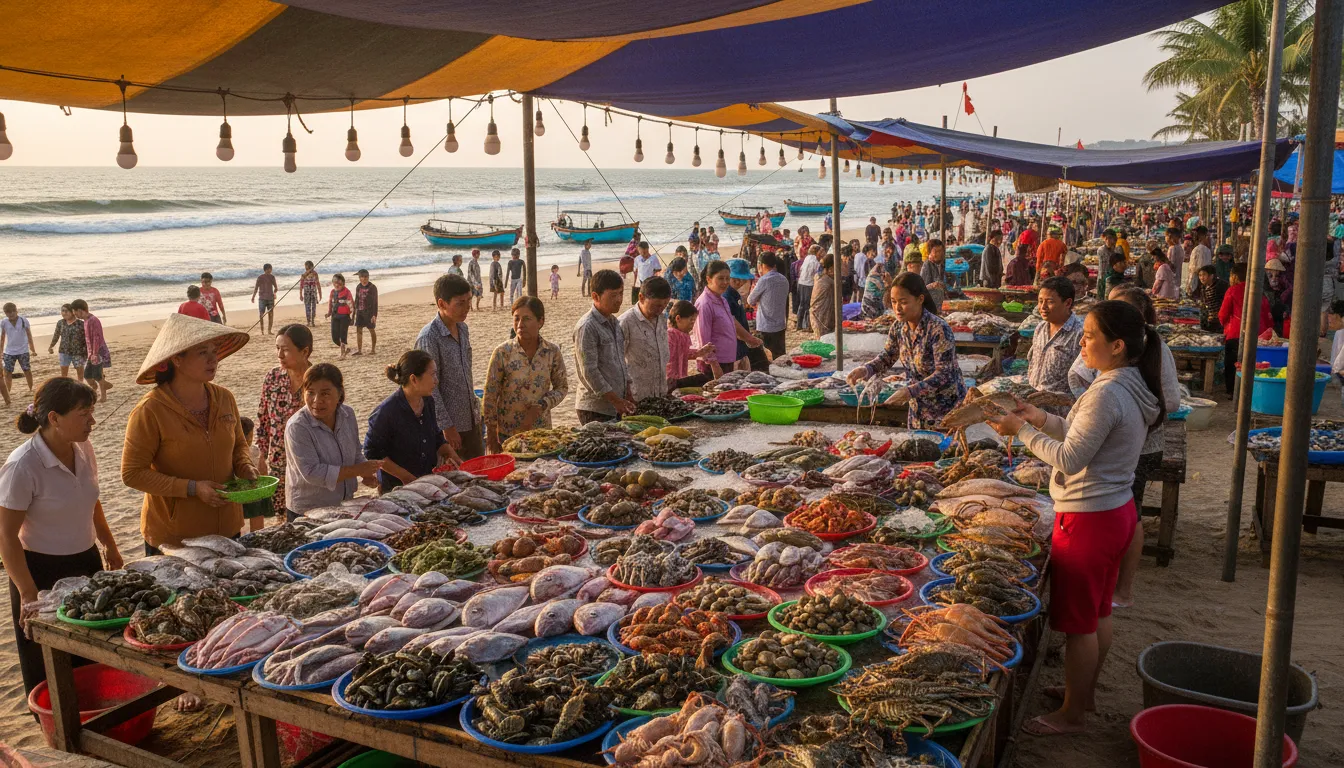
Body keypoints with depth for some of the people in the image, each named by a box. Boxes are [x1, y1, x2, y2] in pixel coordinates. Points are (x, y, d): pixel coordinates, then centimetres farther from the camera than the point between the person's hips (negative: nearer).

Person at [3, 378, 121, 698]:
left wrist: (109, 546, 20)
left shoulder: (83, 449, -3)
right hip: (43, 572, -6)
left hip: (86, 563, 6)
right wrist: (28, 595, -19)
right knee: (49, 674, 8)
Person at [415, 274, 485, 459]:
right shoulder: (429, 337, -19)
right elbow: (430, 388, -18)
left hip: (470, 420, 7)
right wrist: (447, 427, -17)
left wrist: (475, 409, 16)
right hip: (450, 425, -7)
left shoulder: (463, 329, 6)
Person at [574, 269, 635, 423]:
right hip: (595, 410, -8)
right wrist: (616, 400, -17)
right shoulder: (587, 327, -15)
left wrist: (627, 395, 12)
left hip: (616, 408, 8)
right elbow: (589, 372, -18)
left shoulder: (614, 322, 12)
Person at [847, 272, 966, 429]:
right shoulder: (898, 326, -5)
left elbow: (944, 375, -26)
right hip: (918, 408, 6)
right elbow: (887, 357, 6)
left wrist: (910, 391, -37)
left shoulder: (939, 329, -25)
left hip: (947, 410, -6)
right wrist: (865, 369, -14)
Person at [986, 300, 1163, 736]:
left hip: (1088, 517, -10)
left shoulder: (1106, 394, -24)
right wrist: (1043, 419, 8)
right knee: (1098, 612, 22)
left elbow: (1069, 460, -22)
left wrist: (1021, 430, -13)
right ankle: (1086, 690, 38)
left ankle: (1072, 714, 17)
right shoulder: (1135, 389, 7)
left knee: (1078, 622, 4)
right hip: (1118, 509, 10)